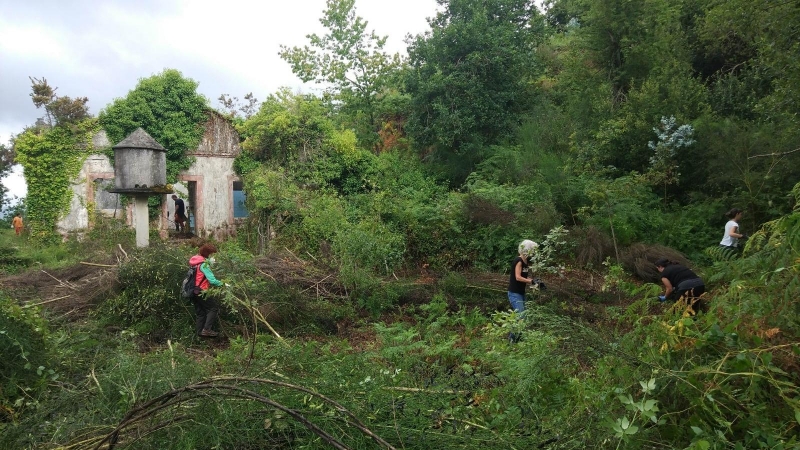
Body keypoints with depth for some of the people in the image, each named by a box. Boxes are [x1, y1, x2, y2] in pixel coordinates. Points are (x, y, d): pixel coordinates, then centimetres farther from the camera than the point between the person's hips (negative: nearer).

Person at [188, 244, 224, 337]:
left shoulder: (196, 262, 13)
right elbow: (212, 280, -22)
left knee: (201, 313, 15)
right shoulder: (204, 264, -16)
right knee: (214, 307, -4)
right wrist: (222, 284, -13)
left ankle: (199, 332, 18)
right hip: (201, 293, -10)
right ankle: (207, 329, -10)